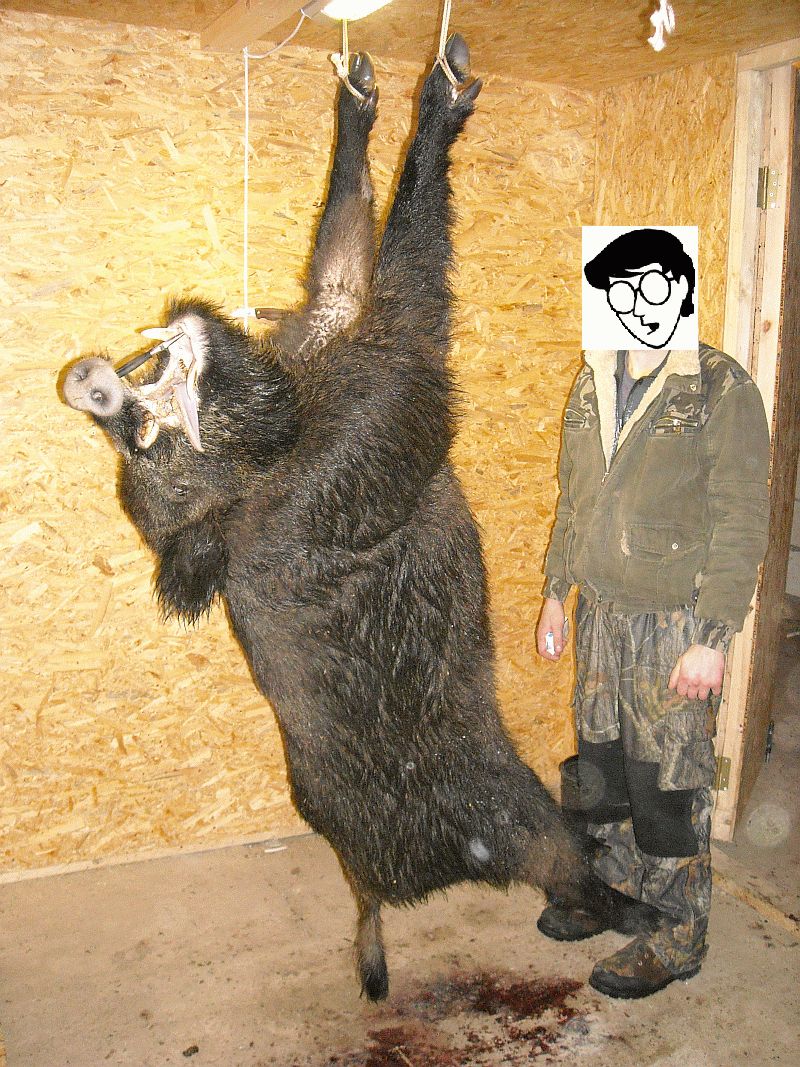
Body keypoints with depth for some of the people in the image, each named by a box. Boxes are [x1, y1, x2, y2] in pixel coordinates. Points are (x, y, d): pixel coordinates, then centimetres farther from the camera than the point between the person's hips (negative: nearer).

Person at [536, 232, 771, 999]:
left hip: (674, 622, -6)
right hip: (600, 613, 6)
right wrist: (556, 594, 14)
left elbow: (742, 525, -13)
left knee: (667, 784, 4)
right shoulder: (593, 381, 7)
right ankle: (613, 891, 39)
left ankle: (676, 937, 24)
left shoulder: (721, 390, -12)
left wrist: (713, 640, -16)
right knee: (601, 765, 17)